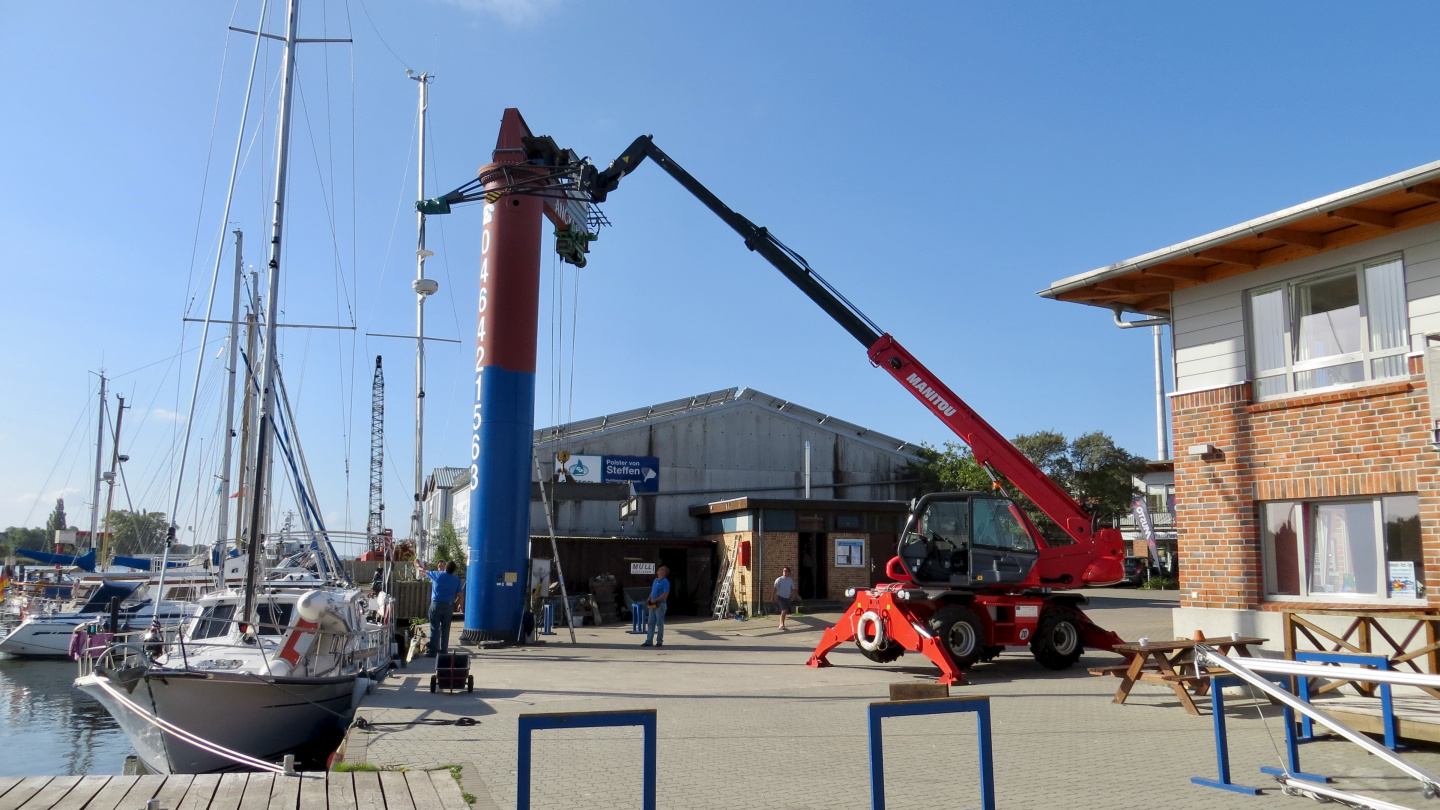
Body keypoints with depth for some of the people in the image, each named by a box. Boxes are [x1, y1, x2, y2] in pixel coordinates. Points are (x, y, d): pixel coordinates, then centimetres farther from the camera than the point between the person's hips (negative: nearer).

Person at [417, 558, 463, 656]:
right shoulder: (457, 580, 3)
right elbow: (458, 594, 3)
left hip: (436, 604, -2)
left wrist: (418, 565, 31)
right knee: (445, 628, 9)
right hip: (449, 605, 3)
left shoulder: (437, 575, -2)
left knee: (435, 628, -1)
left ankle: (433, 651, -1)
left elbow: (423, 571, 12)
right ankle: (443, 649, 11)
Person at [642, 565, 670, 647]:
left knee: (660, 623, -2)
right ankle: (649, 641, 11)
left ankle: (659, 641, 4)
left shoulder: (665, 582, -11)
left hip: (660, 604, -8)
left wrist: (655, 600, -19)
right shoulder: (655, 580, 16)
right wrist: (649, 599, 7)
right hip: (652, 605, 8)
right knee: (651, 623, 8)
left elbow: (666, 594, -19)